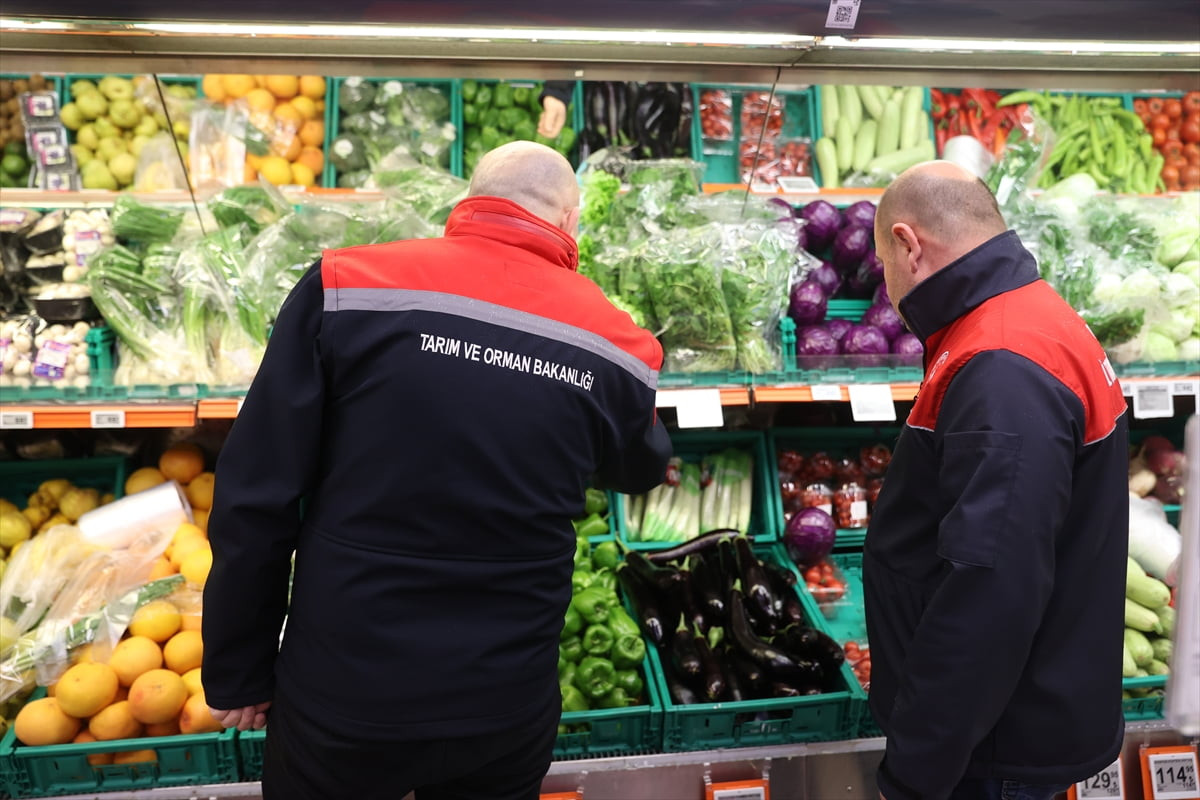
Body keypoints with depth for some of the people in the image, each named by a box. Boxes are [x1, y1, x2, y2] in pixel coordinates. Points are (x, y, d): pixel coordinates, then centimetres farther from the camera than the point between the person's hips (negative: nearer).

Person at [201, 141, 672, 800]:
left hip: (339, 698, -1)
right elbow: (642, 471, 14)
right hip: (507, 712, 2)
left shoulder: (345, 284, -13)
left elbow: (254, 502, -12)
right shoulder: (614, 343, -7)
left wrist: (238, 672, 1)